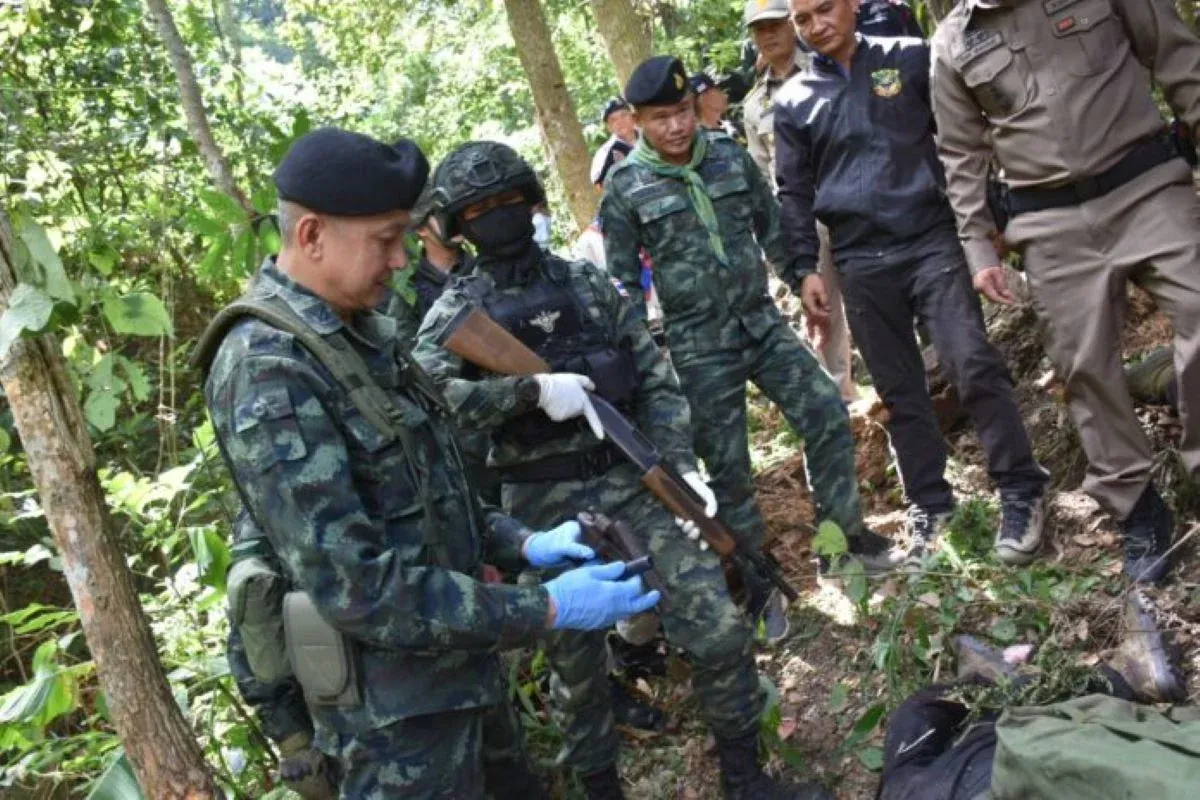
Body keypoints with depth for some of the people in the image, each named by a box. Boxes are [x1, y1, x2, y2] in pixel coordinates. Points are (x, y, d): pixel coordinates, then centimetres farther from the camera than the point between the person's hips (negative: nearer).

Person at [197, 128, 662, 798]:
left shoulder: (356, 329, 5)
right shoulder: (269, 371, -25)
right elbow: (355, 585, -29)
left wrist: (520, 544, 2)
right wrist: (548, 609, -25)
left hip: (457, 651, 9)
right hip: (398, 696, -9)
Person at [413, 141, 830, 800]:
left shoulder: (588, 282, 8)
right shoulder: (455, 314, -1)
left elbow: (655, 381, 8)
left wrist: (681, 466, -4)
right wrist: (531, 389, -24)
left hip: (635, 480, 2)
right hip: (545, 506, -2)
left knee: (716, 627, -2)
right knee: (575, 663, 8)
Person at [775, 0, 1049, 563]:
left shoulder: (911, 59, 6)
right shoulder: (792, 101, 9)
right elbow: (794, 193, 10)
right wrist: (805, 269, 2)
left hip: (932, 240, -2)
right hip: (861, 263, 2)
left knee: (973, 364, -12)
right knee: (900, 391, 7)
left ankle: (1021, 492, -1)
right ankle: (929, 502, 19)